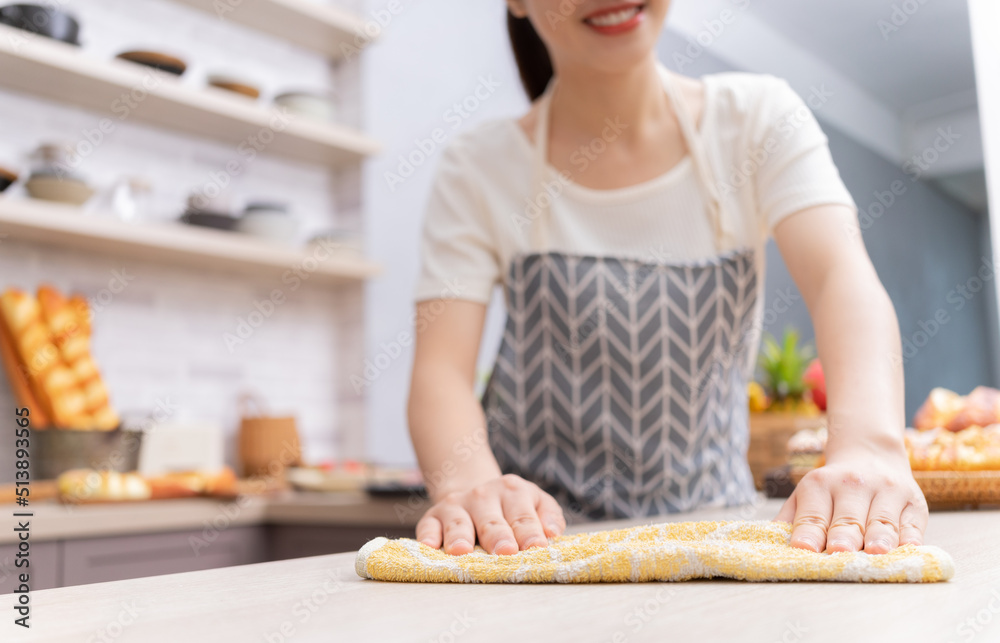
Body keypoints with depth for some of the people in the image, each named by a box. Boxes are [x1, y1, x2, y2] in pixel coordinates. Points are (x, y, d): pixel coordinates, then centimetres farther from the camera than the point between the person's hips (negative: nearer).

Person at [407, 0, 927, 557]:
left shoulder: (760, 118, 0)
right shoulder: (479, 169, -3)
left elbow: (845, 278, -16)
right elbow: (441, 368, -12)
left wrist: (870, 446, -36)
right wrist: (470, 484, -35)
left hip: (715, 523, 0)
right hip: (528, 535, 1)